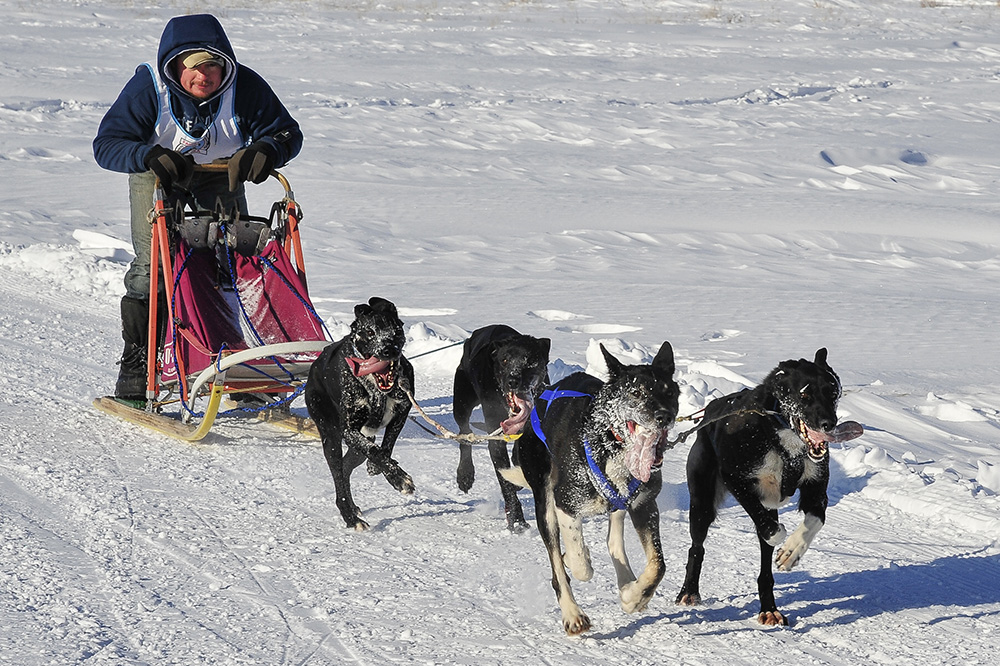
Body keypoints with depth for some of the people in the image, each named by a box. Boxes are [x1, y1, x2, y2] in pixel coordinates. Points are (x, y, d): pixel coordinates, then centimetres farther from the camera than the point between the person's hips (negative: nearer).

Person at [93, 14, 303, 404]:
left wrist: (266, 150, -37)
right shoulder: (149, 87, -27)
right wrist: (150, 156, -45)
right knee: (153, 264, -14)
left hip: (220, 177, 2)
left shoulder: (245, 87, -23)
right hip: (159, 178, -2)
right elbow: (106, 145, -26)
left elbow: (287, 133, -14)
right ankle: (137, 364, -4)